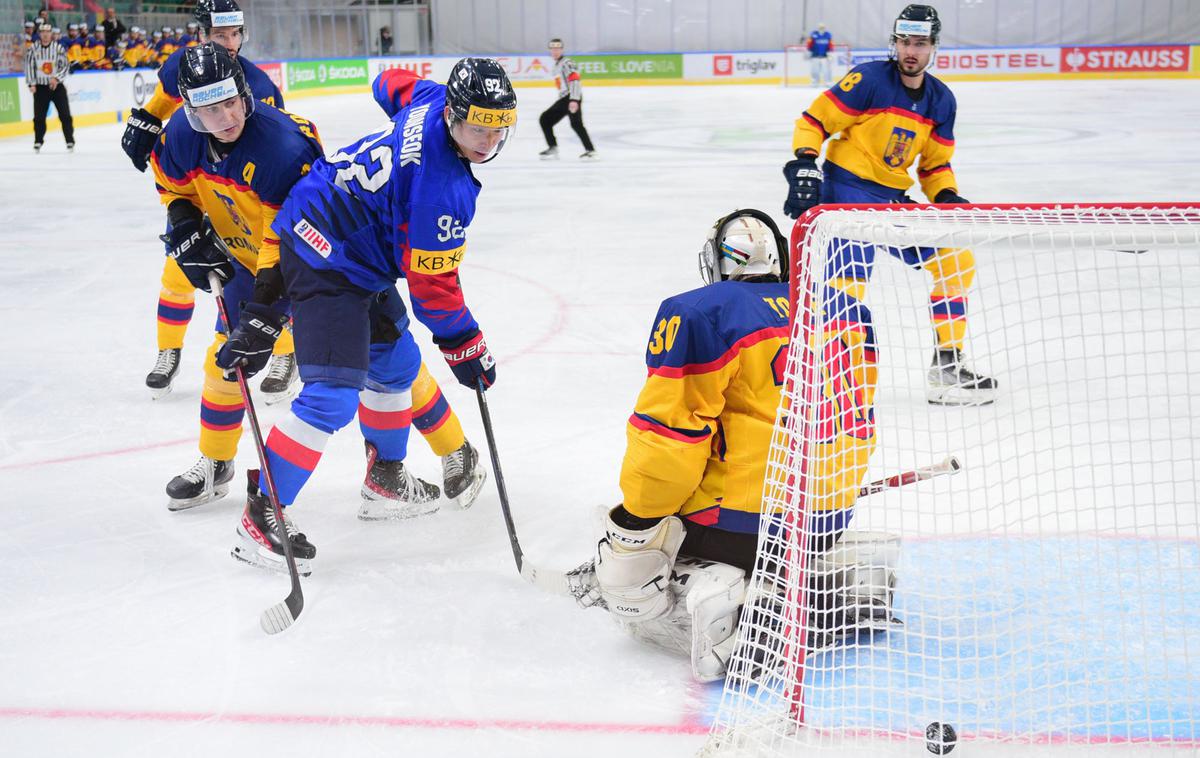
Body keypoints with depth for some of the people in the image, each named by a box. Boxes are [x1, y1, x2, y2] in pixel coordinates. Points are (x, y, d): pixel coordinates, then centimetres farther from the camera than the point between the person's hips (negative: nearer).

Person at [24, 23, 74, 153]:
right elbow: (29, 66, 0)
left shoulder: (58, 48, -2)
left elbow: (65, 66, -4)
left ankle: (70, 141, 5)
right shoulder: (33, 49, 0)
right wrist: (31, 84, -9)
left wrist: (56, 78, -18)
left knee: (65, 115, -3)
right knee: (39, 116, 0)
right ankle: (38, 142, 11)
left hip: (57, 85, 0)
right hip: (40, 87, 0)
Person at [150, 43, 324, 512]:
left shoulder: (287, 148, -36)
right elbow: (173, 187, 9)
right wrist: (189, 231, -7)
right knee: (226, 357, 9)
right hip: (248, 256, 6)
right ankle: (214, 465, 28)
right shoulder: (182, 136, -15)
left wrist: (263, 317, -38)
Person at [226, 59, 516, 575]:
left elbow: (393, 83, 22)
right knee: (334, 395, -17)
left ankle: (385, 480, 38)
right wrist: (465, 349, -7)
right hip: (328, 259, -11)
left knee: (396, 363, 23)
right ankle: (261, 516, -10)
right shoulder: (440, 187, -27)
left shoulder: (435, 100, -3)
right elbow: (431, 285, -19)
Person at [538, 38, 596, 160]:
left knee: (576, 123, -26)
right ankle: (553, 149, 10)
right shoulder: (556, 65, 23)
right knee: (545, 119, 8)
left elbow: (574, 81, -21)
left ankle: (590, 151, -28)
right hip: (563, 99, 10)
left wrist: (574, 100, -31)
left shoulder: (566, 63, -8)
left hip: (572, 98, -10)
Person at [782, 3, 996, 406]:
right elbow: (813, 120, -11)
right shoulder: (869, 79, -13)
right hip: (846, 189, -7)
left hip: (893, 198, 7)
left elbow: (936, 162, 17)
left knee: (958, 261, 7)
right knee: (851, 277, -26)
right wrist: (803, 167, -22)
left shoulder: (941, 101, 8)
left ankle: (947, 367, 16)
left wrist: (947, 197, 0)